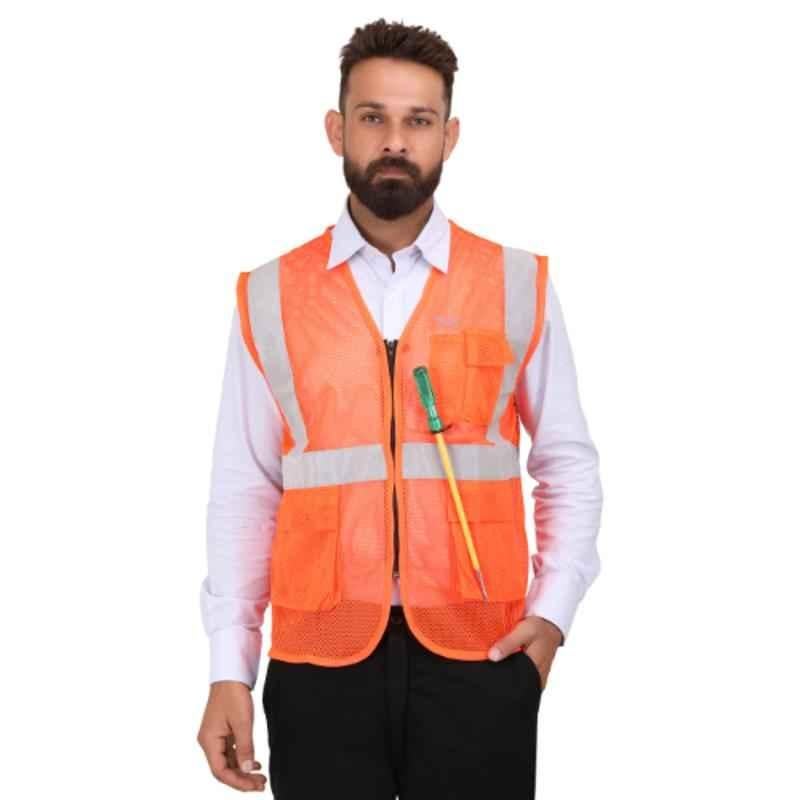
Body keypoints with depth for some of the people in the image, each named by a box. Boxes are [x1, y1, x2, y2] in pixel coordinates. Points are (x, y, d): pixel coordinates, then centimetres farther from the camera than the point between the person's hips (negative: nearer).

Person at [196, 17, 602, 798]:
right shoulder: (270, 298, 4)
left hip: (477, 657, 0)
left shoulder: (518, 286, 3)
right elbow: (243, 492, 3)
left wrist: (552, 611, -5)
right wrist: (228, 669, -2)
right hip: (319, 662, 0)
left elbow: (569, 466, 8)